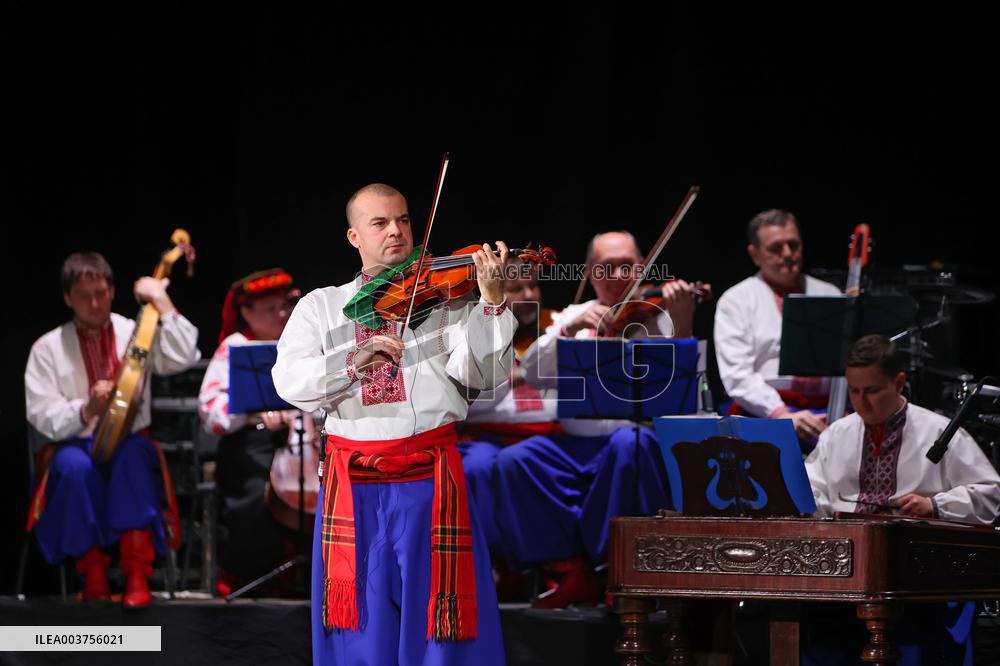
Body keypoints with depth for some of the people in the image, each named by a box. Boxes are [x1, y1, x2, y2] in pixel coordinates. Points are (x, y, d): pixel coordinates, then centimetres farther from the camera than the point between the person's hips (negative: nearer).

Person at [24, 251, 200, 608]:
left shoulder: (134, 334, 7)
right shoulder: (48, 348, 4)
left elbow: (184, 357, -10)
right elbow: (41, 414, -4)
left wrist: (161, 301, -11)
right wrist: (86, 411, -22)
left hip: (129, 445, 0)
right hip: (76, 445, 0)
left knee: (133, 455, -36)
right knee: (74, 465, -37)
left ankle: (137, 574, -33)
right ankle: (93, 572, -21)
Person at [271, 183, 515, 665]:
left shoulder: (444, 295, 6)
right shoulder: (320, 306, 11)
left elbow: (480, 376, -7)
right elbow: (289, 380, -4)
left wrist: (492, 302, -20)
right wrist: (354, 362, -20)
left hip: (430, 483, -1)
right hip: (353, 487, 1)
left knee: (437, 618, -1)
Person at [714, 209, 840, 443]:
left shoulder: (829, 295, 22)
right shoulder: (736, 301, 9)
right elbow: (736, 375, -4)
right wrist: (781, 414, -18)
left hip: (830, 408, 3)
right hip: (762, 413, -3)